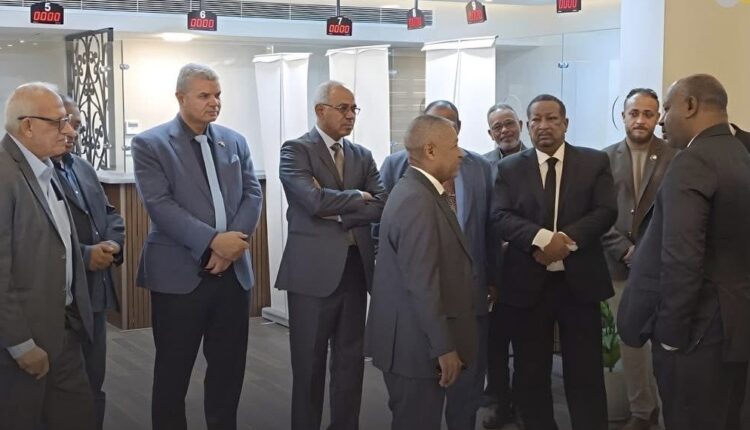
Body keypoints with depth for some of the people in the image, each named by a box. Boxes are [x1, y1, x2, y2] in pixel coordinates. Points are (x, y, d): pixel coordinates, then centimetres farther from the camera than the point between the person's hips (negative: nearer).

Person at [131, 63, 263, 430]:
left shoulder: (235, 141, 12)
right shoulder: (150, 144, -4)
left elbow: (252, 195, 5)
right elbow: (160, 205, -14)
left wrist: (233, 242, -12)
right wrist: (212, 241, -22)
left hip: (233, 271, 4)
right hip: (180, 273, -4)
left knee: (229, 367, 12)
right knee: (173, 371, 7)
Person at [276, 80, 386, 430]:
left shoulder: (362, 156, 12)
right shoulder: (295, 150, -4)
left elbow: (382, 207, -1)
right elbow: (315, 200, -19)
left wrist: (339, 214, -11)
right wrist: (358, 196, -6)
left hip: (356, 266, 5)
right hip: (314, 268, -5)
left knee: (351, 358, 11)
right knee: (309, 362, 5)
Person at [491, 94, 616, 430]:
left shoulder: (595, 162, 5)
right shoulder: (509, 168, 6)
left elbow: (606, 211, -5)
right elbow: (500, 217, -6)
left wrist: (566, 239, -20)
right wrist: (542, 238, -22)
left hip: (579, 281, -1)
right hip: (527, 283, 1)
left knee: (585, 373, 5)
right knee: (530, 374, 10)